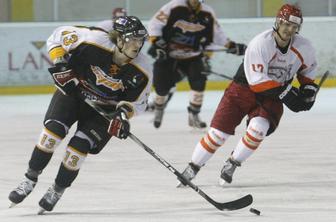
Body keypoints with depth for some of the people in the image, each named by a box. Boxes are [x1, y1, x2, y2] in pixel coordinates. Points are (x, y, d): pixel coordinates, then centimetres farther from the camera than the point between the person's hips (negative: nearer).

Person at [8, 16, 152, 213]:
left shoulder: (142, 72, -23)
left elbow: (137, 101, -8)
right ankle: (30, 179, -4)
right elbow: (60, 35, -15)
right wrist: (60, 64, -24)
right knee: (54, 129, -18)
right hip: (73, 91, 0)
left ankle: (57, 190, 6)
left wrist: (124, 114, -27)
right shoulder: (94, 42, -29)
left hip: (105, 107, 0)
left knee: (80, 145, -14)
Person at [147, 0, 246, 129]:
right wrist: (156, 42, -26)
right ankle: (158, 108, 31)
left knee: (199, 81, -18)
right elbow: (154, 24, -15)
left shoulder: (207, 14, -6)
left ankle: (193, 115, -2)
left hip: (192, 57, 2)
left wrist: (231, 46, -4)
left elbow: (216, 34, 7)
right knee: (162, 86, -3)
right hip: (168, 55, -2)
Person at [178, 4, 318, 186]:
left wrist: (309, 89, -1)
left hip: (272, 98, 3)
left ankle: (232, 165, -7)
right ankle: (192, 169, 9)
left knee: (259, 127, -26)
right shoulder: (260, 44, -25)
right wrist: (285, 93, -30)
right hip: (243, 89, -3)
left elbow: (308, 69, 15)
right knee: (219, 131, -9)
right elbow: (257, 80, -28)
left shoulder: (303, 47, -8)